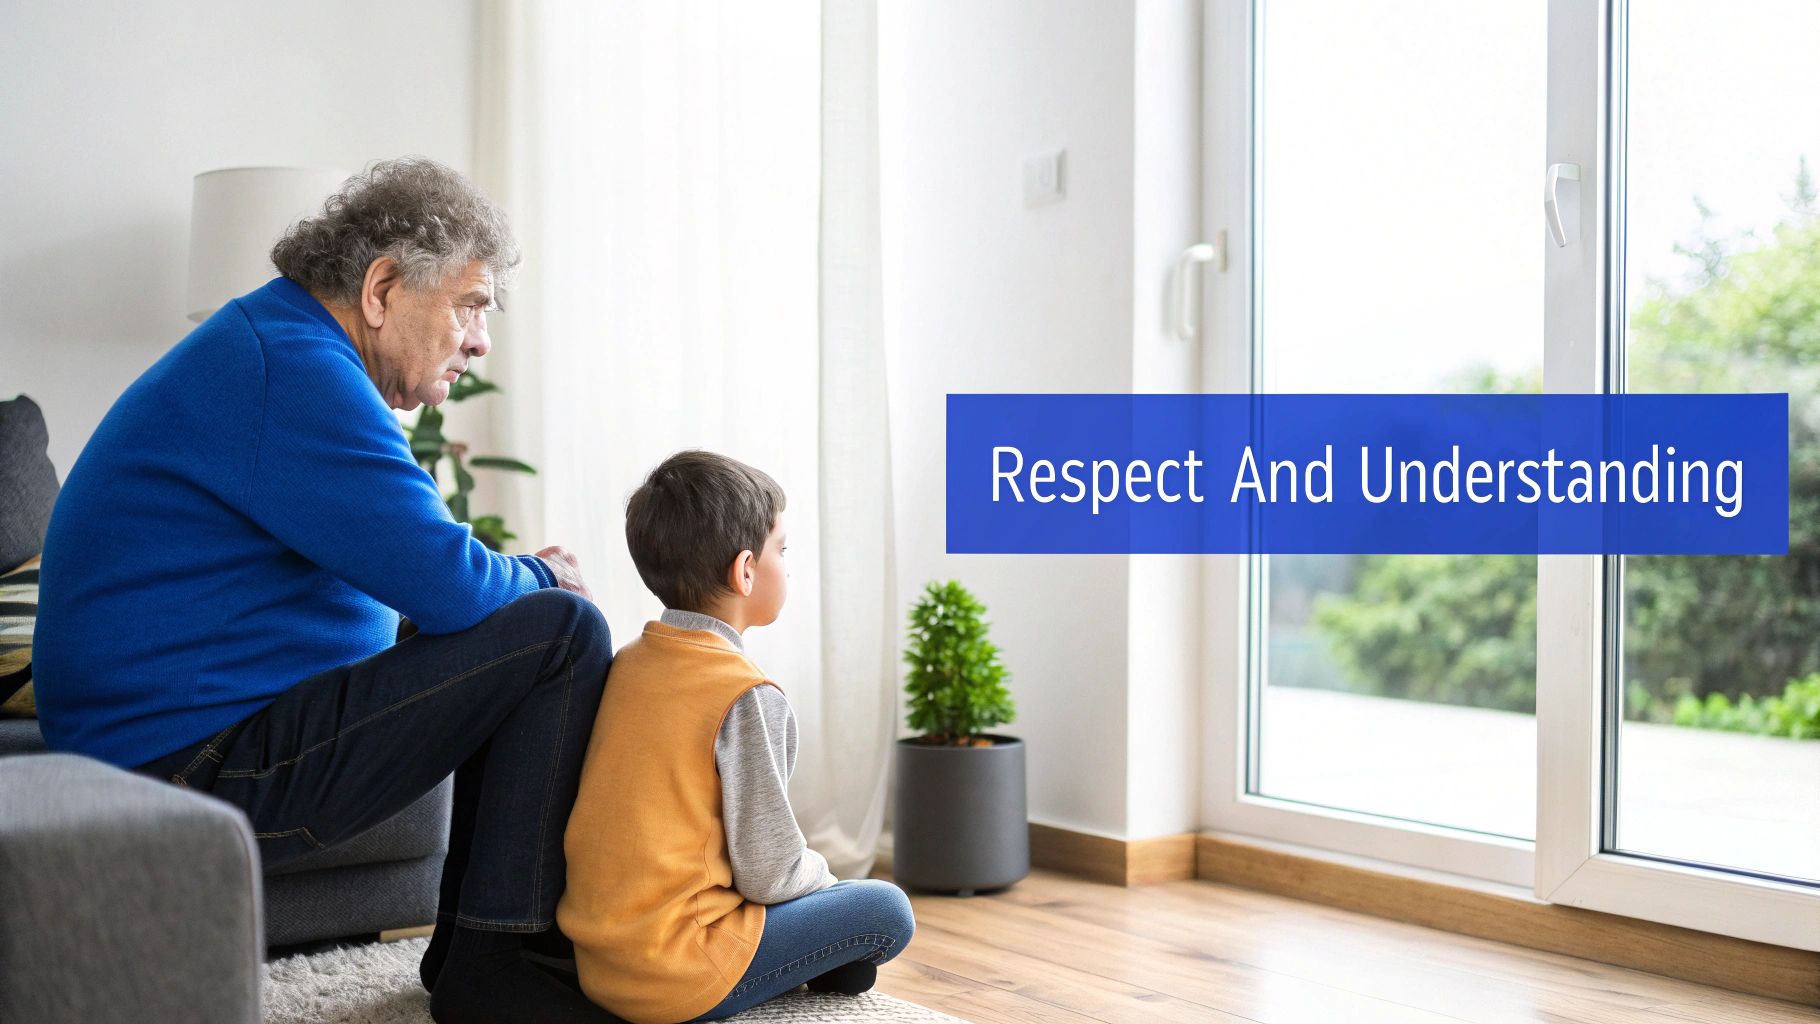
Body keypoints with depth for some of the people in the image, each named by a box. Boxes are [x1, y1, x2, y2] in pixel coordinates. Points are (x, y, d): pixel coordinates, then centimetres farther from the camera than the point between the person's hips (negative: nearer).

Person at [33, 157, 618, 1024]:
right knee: (561, 632, -15)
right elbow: (447, 584, -23)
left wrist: (516, 577, 7)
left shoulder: (261, 351, 18)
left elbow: (402, 563, 24)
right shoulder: (295, 369, -18)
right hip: (202, 768, -11)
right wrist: (537, 577, -1)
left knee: (504, 662, 20)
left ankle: (464, 946, 17)